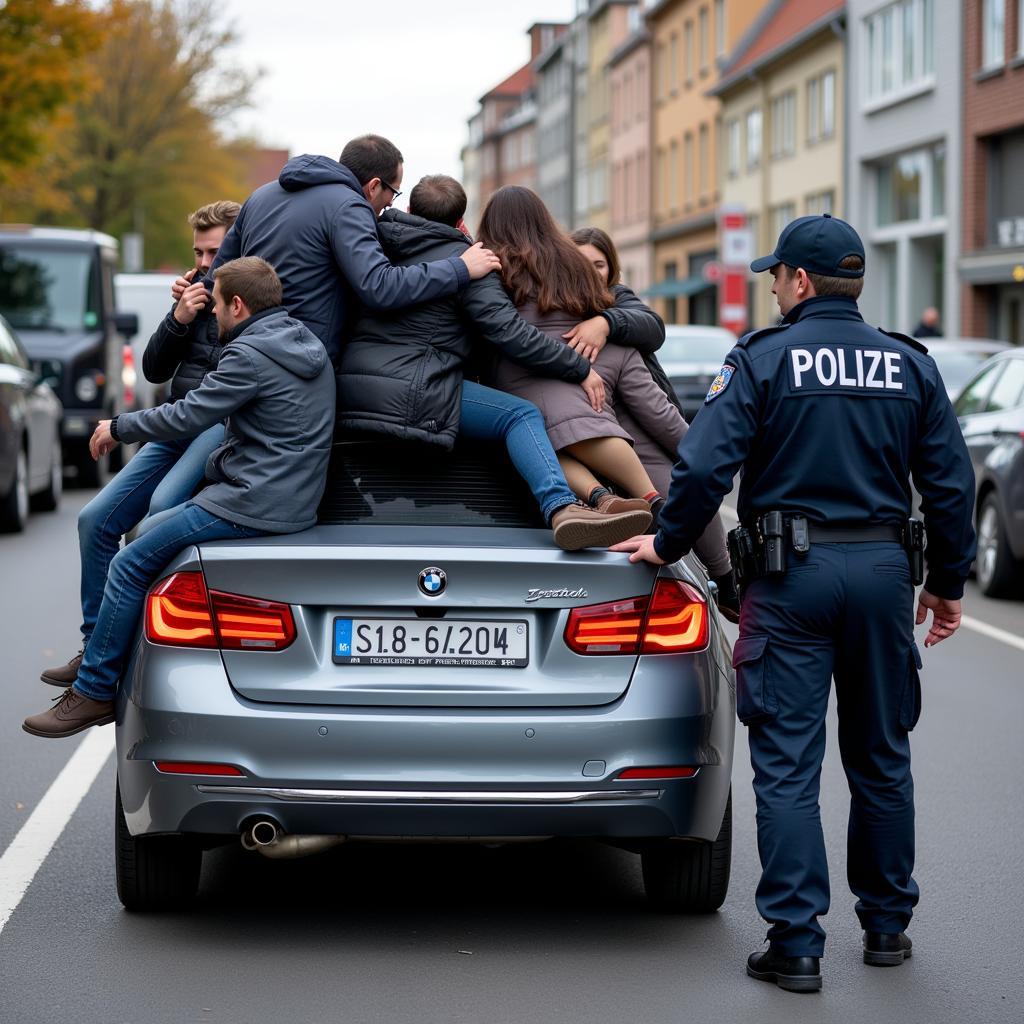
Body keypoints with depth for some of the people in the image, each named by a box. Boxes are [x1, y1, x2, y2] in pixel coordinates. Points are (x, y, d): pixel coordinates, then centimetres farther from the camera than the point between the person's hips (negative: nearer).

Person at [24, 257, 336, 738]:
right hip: (293, 498, 10)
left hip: (253, 507, -10)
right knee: (156, 531, 23)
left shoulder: (251, 354, -16)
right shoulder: (307, 345, 13)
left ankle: (94, 691, 2)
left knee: (129, 567, -4)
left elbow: (188, 416, -14)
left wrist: (117, 428, 1)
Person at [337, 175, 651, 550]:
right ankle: (562, 508, -33)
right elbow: (511, 333, -7)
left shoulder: (378, 246, 20)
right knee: (522, 416, -9)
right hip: (409, 392, -8)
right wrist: (580, 369, 0)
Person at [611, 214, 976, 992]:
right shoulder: (911, 367, 5)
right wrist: (948, 582, 14)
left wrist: (668, 545, 2)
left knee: (787, 765, 0)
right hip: (883, 571, 4)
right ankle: (887, 924, 24)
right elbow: (950, 483, 5)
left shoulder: (763, 360, -6)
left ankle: (796, 944, -2)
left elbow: (704, 466, -13)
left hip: (791, 576, -4)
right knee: (881, 755, 16)